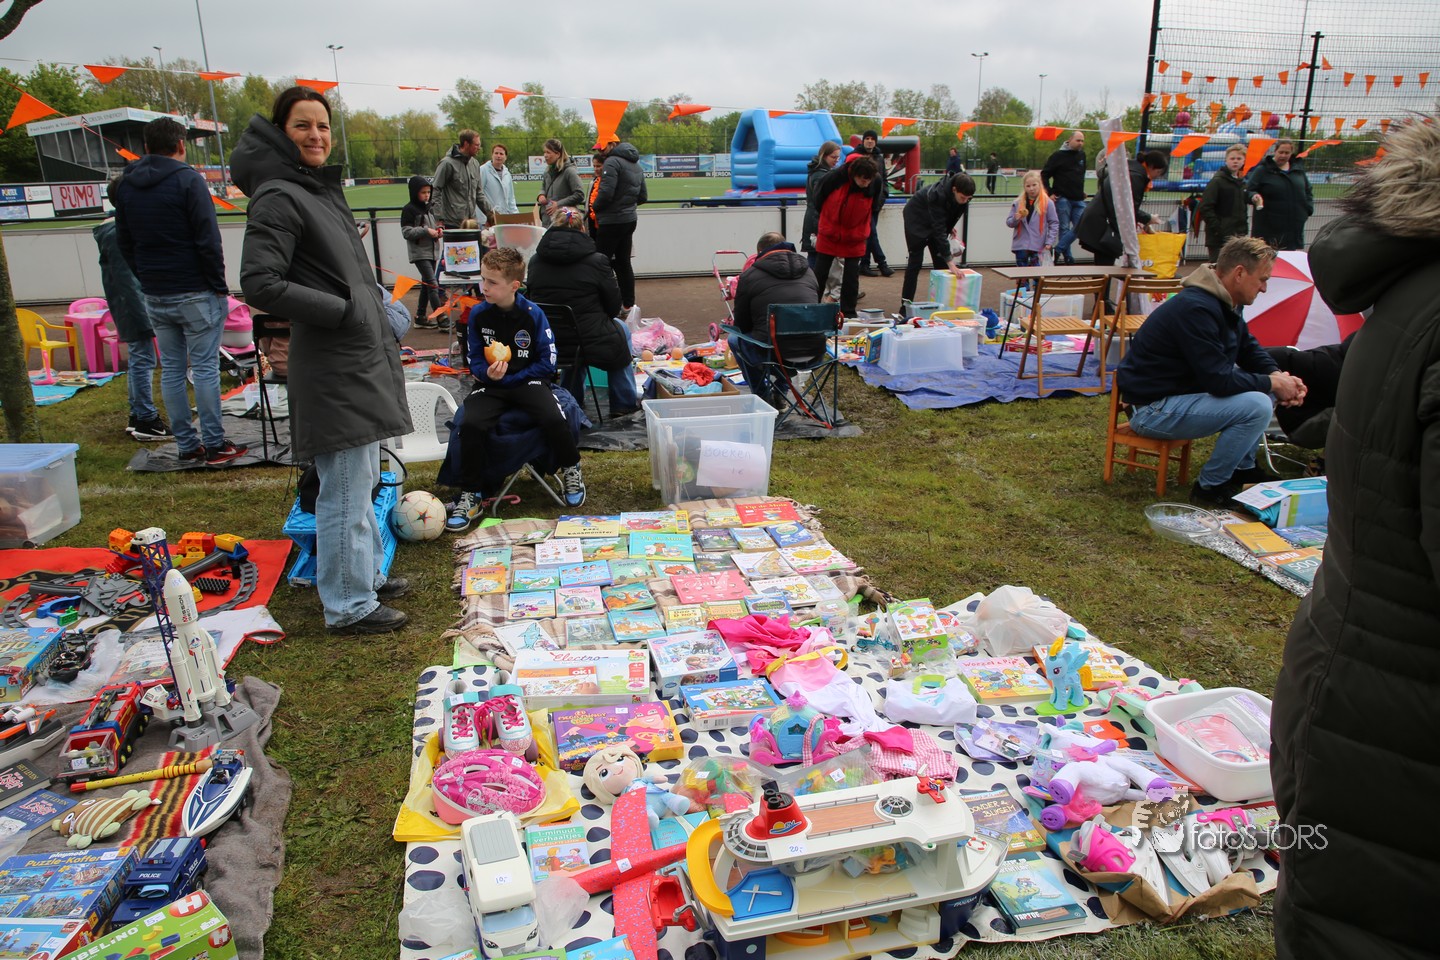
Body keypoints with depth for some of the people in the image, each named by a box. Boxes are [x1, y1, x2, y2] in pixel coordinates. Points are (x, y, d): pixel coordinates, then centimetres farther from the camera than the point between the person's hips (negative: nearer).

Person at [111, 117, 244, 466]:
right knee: (205, 368, -1)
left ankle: (187, 445, 14)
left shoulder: (125, 185, 10)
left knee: (171, 369, 10)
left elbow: (124, 243, 14)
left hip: (155, 296, 6)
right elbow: (208, 240, -13)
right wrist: (219, 285, -6)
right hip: (195, 293, -6)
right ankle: (214, 445, 2)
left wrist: (147, 279, 18)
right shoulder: (187, 179, -9)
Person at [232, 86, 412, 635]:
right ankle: (348, 606, 9)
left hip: (361, 357, 10)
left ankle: (366, 575, 35)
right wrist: (340, 311, -18)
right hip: (332, 367, -10)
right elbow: (258, 283, -19)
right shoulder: (278, 198, -12)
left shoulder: (323, 188, 16)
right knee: (345, 491, -3)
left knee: (362, 481, 20)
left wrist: (376, 312, 15)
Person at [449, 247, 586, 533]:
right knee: (471, 424, -27)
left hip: (528, 381, -2)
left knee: (553, 418, -30)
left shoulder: (533, 314, -7)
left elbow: (547, 363, -4)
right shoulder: (478, 314, -1)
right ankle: (471, 496, -9)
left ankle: (570, 471, 2)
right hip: (490, 385, 2)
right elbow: (475, 362, 7)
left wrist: (509, 378, -10)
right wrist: (488, 373, -17)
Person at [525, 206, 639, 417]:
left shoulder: (535, 261, 1)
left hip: (545, 345, 5)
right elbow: (614, 306, -2)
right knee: (621, 330, 28)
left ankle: (572, 399, 39)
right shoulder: (596, 260, -10)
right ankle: (624, 404, 30)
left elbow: (532, 299, 12)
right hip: (591, 343, -5)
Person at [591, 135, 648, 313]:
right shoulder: (636, 165, 16)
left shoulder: (612, 162, -13)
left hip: (612, 220, -9)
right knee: (623, 263, 14)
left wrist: (595, 207, -6)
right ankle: (628, 305, 17)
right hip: (630, 219, 9)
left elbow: (606, 192, -23)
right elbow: (643, 197, 20)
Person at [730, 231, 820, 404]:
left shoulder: (750, 275, 4)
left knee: (735, 340, 25)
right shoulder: (808, 271, 18)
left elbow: (741, 325, 9)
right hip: (814, 351, 5)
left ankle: (763, 396, 24)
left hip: (774, 353, -5)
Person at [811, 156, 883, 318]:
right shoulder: (834, 177, -22)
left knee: (851, 278, 3)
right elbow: (818, 201, -4)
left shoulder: (876, 182, -17)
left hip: (855, 239, 1)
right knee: (819, 275, 6)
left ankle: (848, 312, 15)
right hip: (828, 236, -1)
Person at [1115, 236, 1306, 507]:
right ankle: (1209, 487, -7)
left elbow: (1249, 348, 19)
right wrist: (1272, 383, -12)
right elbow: (1220, 380, -26)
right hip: (1153, 409, -11)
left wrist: (1278, 376, -1)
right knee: (1257, 406, -22)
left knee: (1264, 389, 10)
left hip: (1181, 390, 11)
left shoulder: (1226, 303, 8)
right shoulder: (1196, 308, -26)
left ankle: (1242, 468, 19)